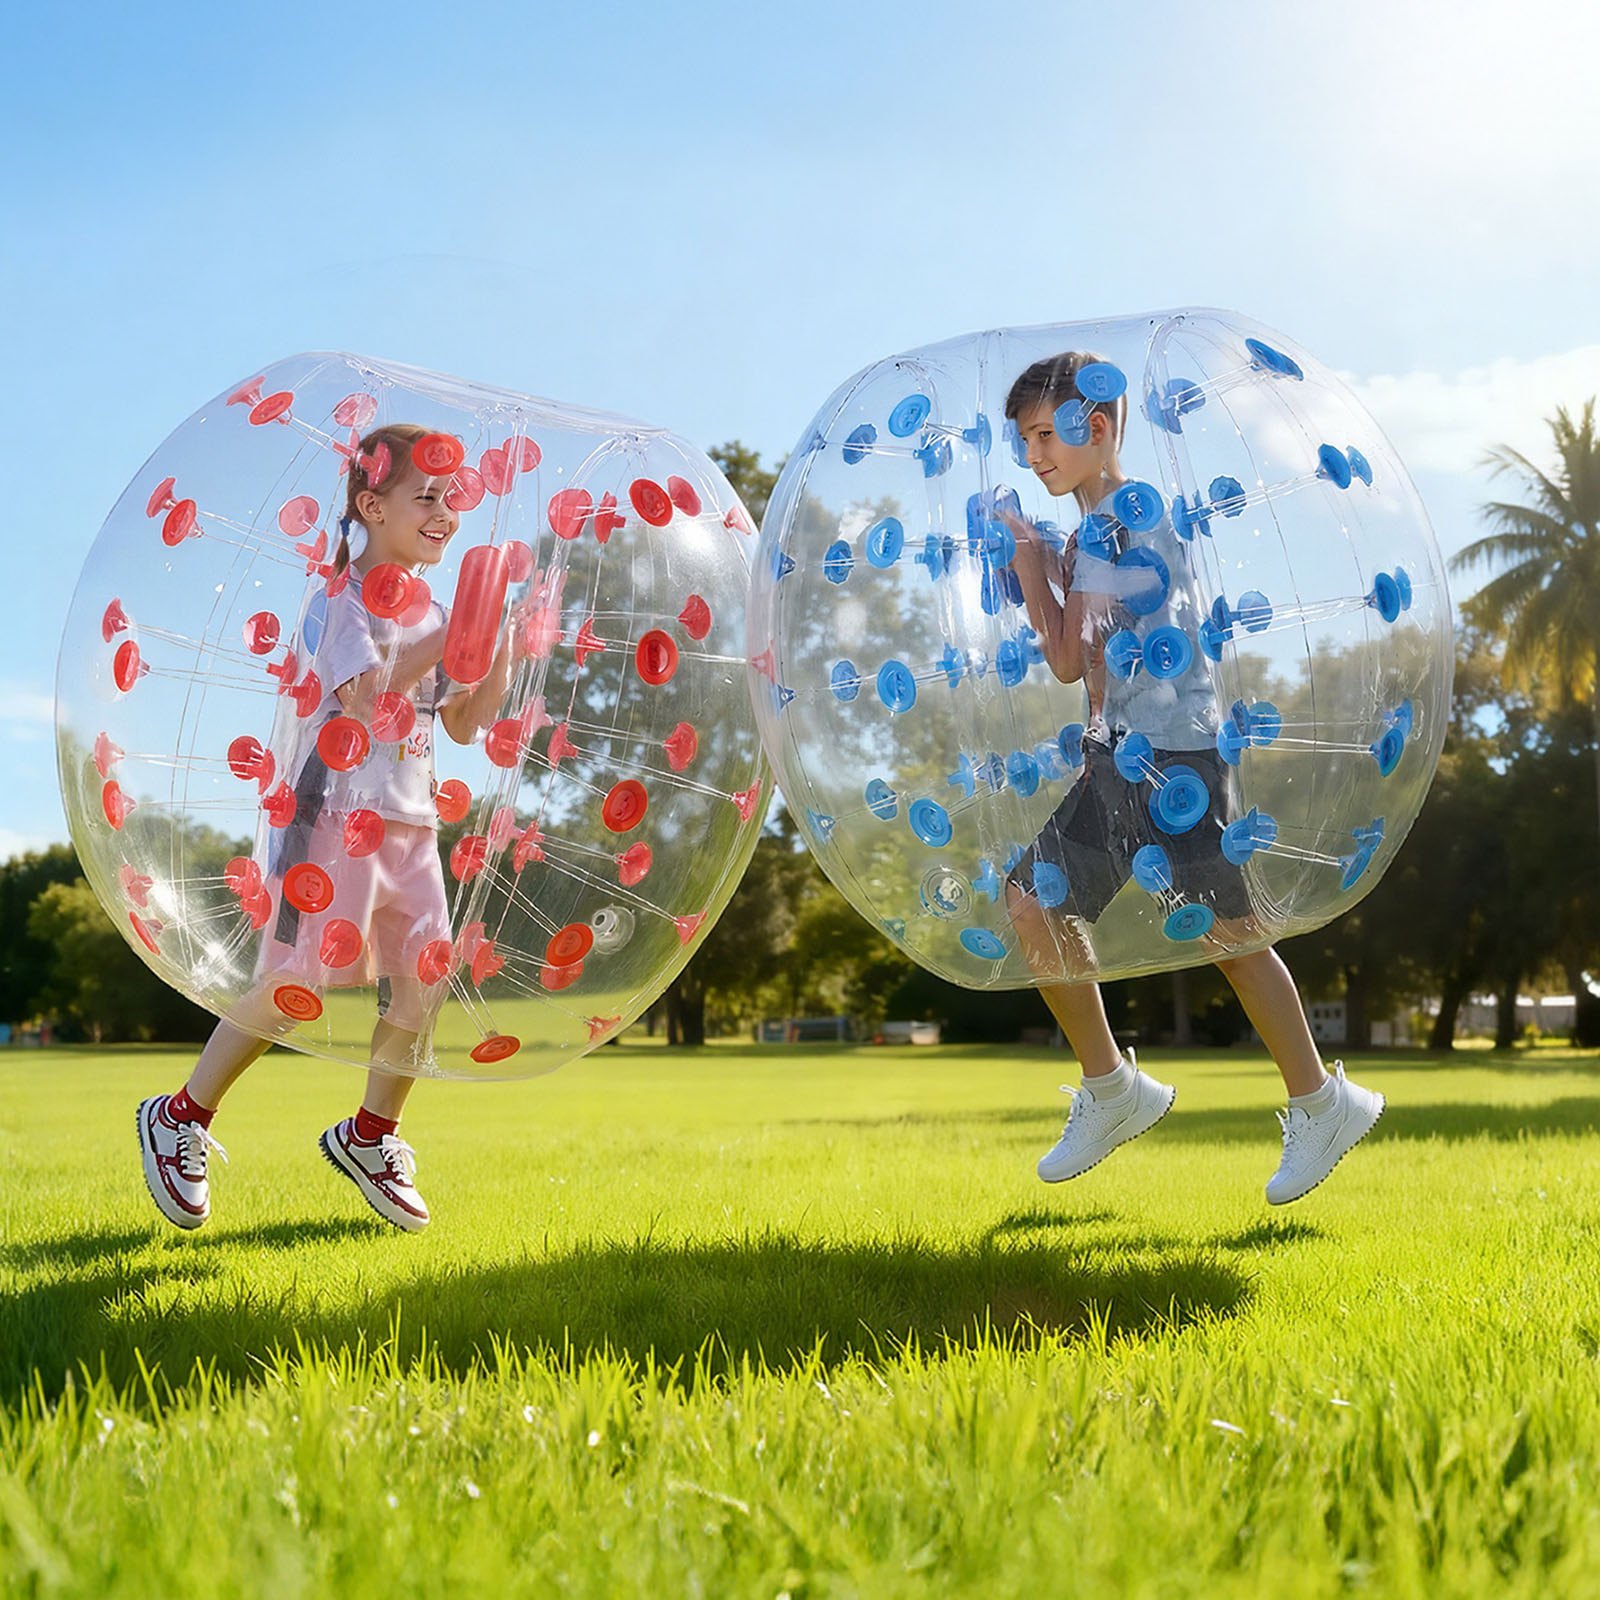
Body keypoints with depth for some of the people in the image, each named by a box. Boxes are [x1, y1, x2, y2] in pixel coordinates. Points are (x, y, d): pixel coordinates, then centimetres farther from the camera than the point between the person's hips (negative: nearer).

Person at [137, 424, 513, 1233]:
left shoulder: (432, 614, 14)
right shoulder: (341, 602, -8)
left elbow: (465, 725, 15)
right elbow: (369, 697, -24)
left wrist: (498, 653, 2)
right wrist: (443, 645, -22)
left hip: (410, 825, 7)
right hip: (335, 816, -7)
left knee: (422, 982, 1)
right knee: (296, 988, -9)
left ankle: (369, 1135, 19)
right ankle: (179, 1118, 10)